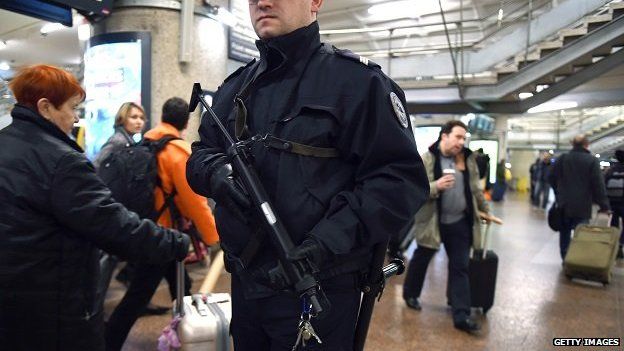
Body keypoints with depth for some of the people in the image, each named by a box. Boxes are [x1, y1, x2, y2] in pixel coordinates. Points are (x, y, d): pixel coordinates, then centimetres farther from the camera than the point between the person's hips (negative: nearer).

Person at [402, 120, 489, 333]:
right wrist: (436, 186, -28)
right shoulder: (426, 160, -12)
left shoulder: (467, 159, 4)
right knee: (421, 260, 15)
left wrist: (485, 210, 24)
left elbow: (475, 188, 18)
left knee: (460, 267, 5)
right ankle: (410, 294, 40)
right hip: (433, 222, -4)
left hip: (460, 222, 4)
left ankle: (461, 315, 12)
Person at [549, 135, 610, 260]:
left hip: (564, 204, 3)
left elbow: (552, 178, 9)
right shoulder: (592, 160, -8)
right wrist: (604, 206, -6)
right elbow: (599, 185, -10)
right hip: (582, 206, -3)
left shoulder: (562, 158, 2)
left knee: (564, 234, 13)